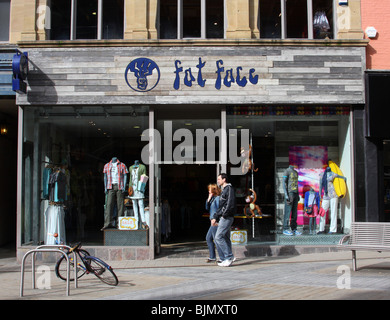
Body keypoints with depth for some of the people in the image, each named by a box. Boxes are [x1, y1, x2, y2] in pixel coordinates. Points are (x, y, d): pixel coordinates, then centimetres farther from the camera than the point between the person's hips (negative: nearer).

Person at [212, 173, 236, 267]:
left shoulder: (229, 188, -7)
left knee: (218, 237, -13)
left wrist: (224, 214, -18)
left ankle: (229, 257, -11)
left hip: (227, 217, -10)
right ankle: (227, 259, 10)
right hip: (223, 218, 10)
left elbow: (230, 203, -19)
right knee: (226, 238, 8)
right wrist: (215, 218, 19)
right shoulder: (224, 190, 23)